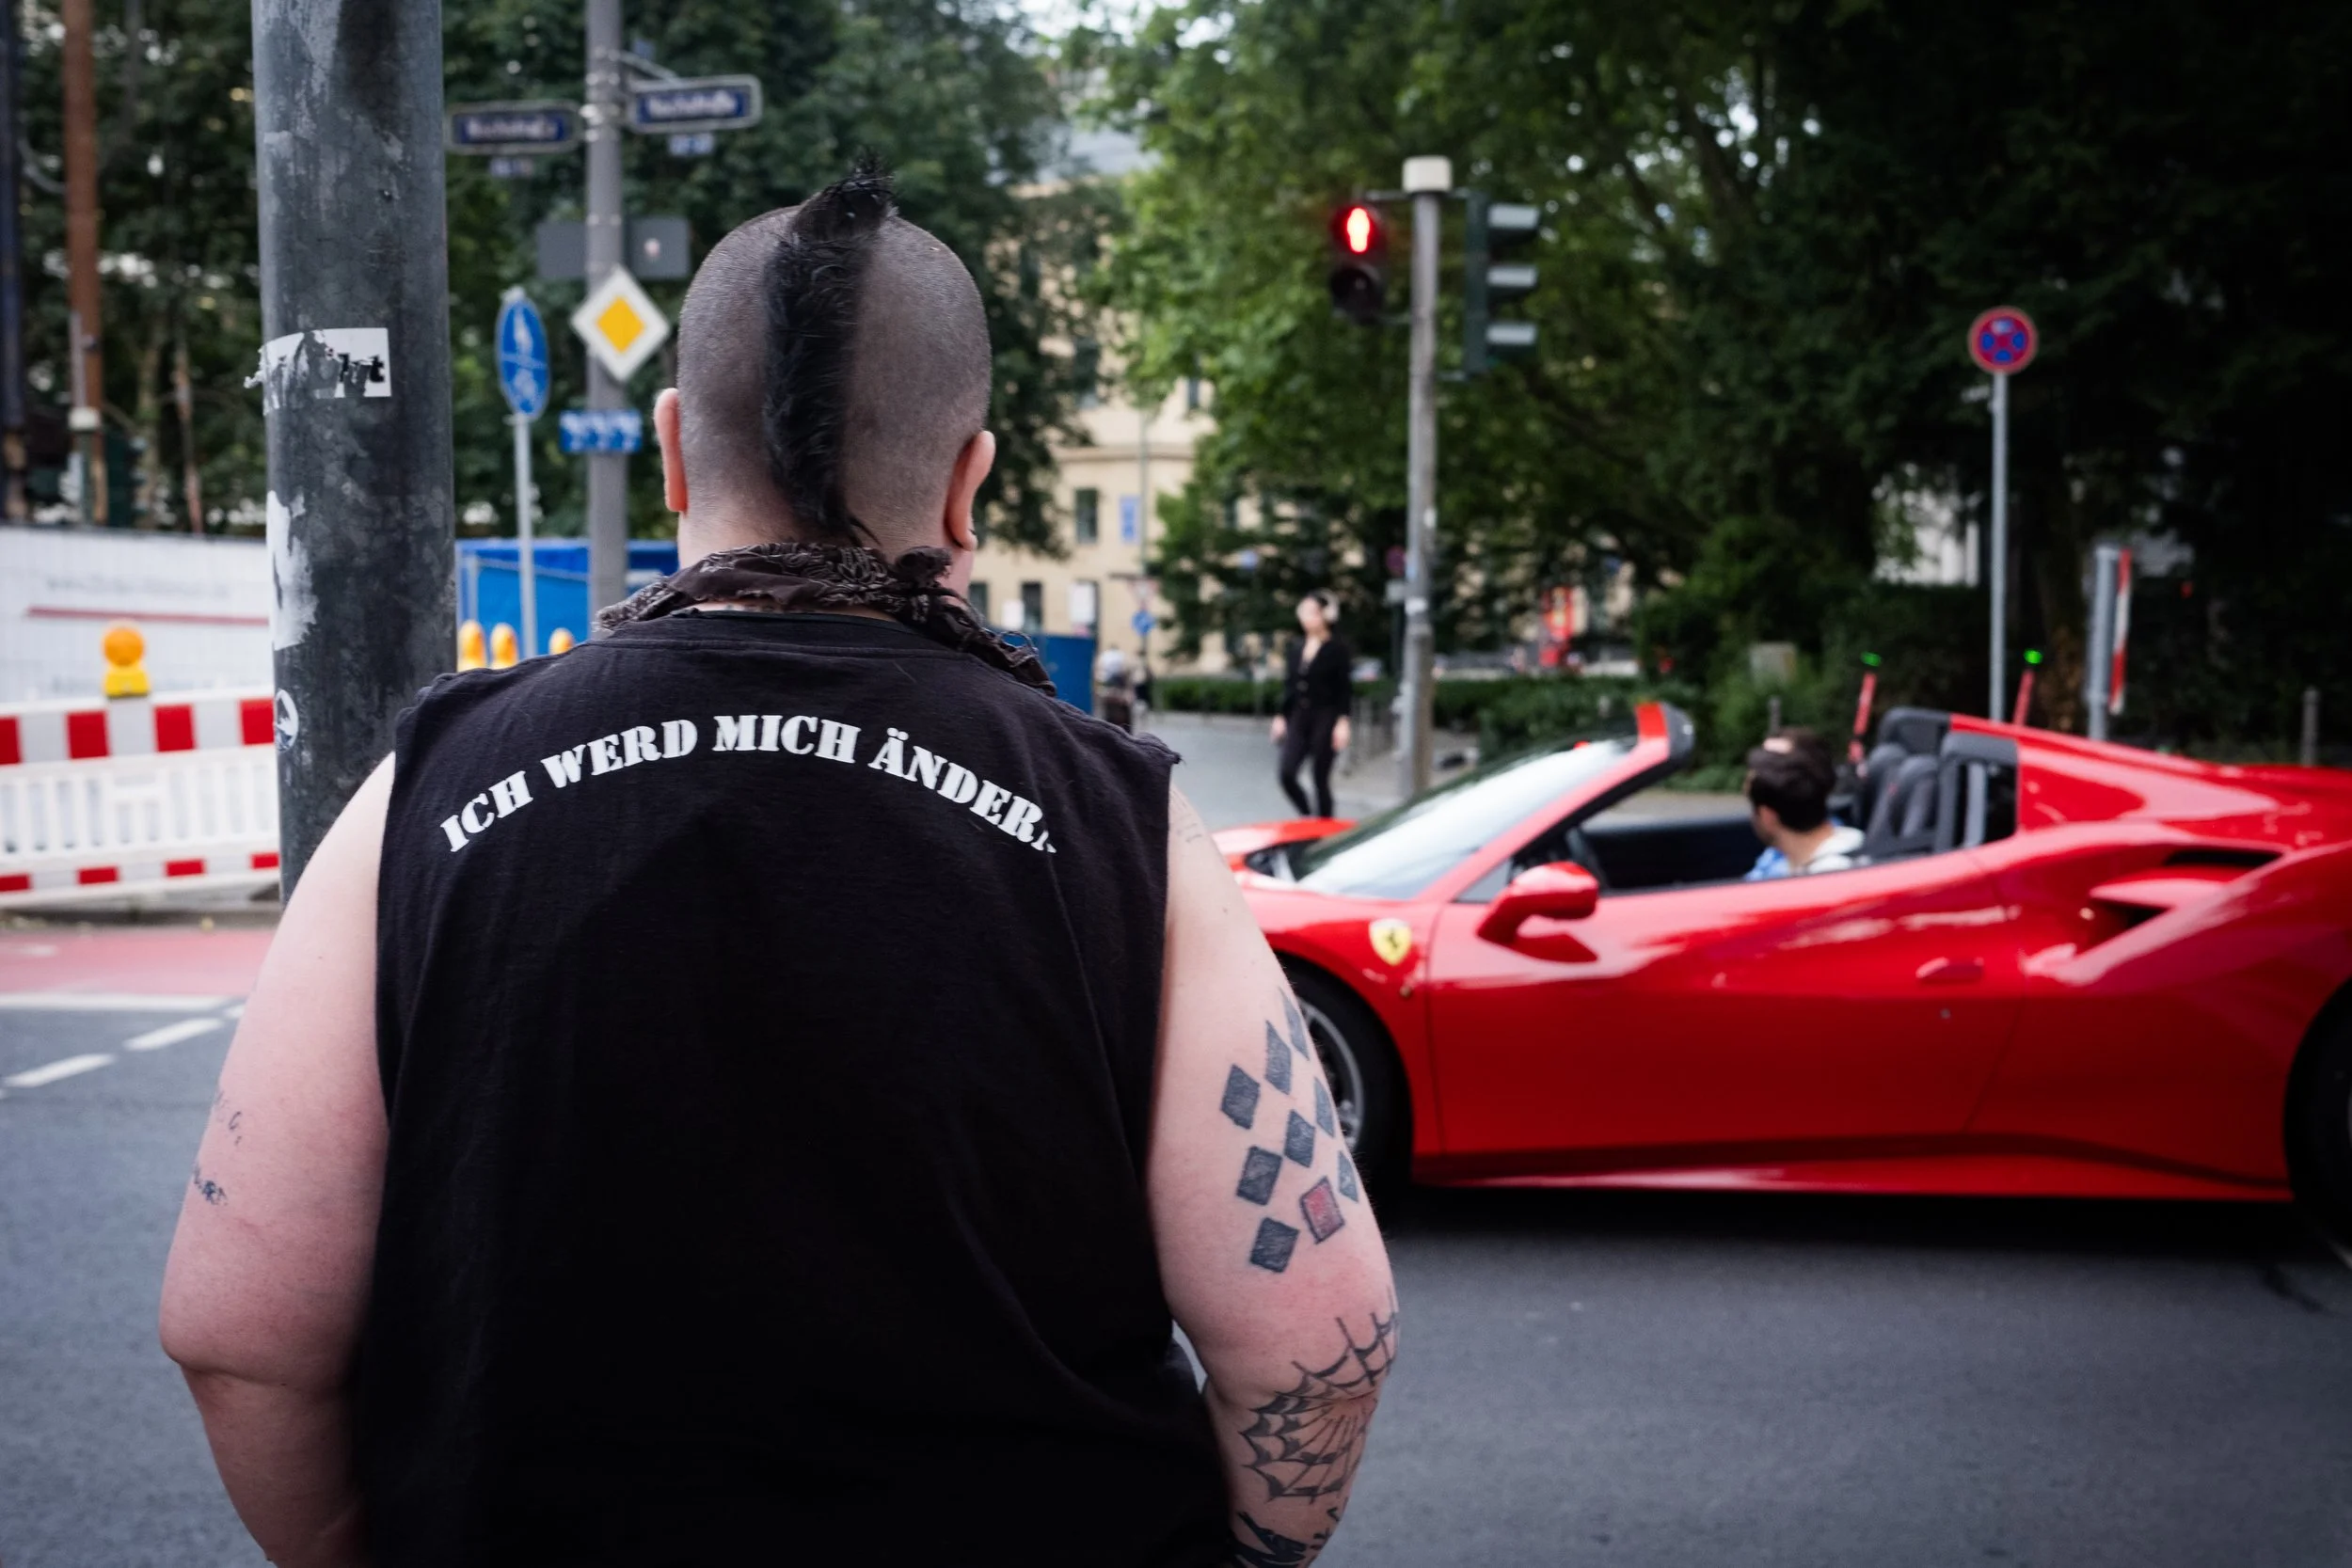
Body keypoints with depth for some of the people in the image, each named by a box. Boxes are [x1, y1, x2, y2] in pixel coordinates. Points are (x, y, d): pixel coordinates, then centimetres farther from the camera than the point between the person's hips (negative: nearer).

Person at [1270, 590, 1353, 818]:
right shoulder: (1295, 648, 11)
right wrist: (1281, 718, 11)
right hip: (1298, 718, 5)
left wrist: (1342, 722, -13)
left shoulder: (1337, 648, -4)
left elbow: (1345, 688, -6)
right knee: (1285, 772, -9)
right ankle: (1307, 818, 12)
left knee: (1321, 778, -1)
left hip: (1326, 718, -5)